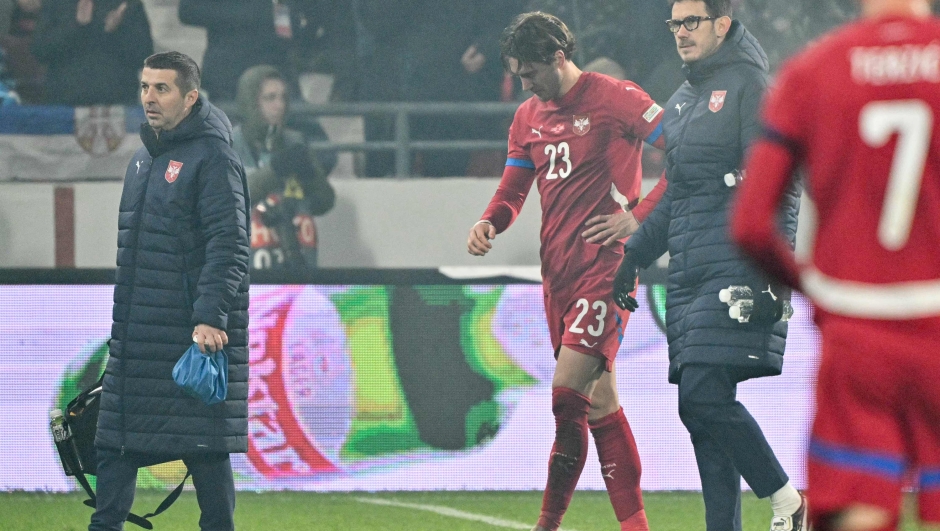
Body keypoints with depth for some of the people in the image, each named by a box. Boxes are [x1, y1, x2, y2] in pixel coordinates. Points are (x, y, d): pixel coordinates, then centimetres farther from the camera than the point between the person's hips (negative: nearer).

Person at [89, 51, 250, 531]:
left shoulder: (213, 157, -9)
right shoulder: (144, 159, 17)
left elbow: (228, 247, -16)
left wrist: (211, 317, -26)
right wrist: (122, 320, 19)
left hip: (196, 334, -8)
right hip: (136, 335, 8)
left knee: (205, 446, -3)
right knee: (115, 441, 7)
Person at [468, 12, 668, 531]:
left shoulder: (614, 98, -8)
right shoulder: (528, 118, 14)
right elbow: (513, 190, 19)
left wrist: (639, 216, -14)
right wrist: (489, 222, -3)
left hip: (605, 265, -8)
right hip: (557, 269, 8)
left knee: (567, 392, -14)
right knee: (598, 401, 8)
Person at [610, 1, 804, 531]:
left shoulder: (750, 85, -4)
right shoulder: (683, 100, 21)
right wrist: (634, 255, 23)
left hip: (735, 270, -8)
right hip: (689, 278, 8)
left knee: (705, 397, -18)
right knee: (701, 408, 3)